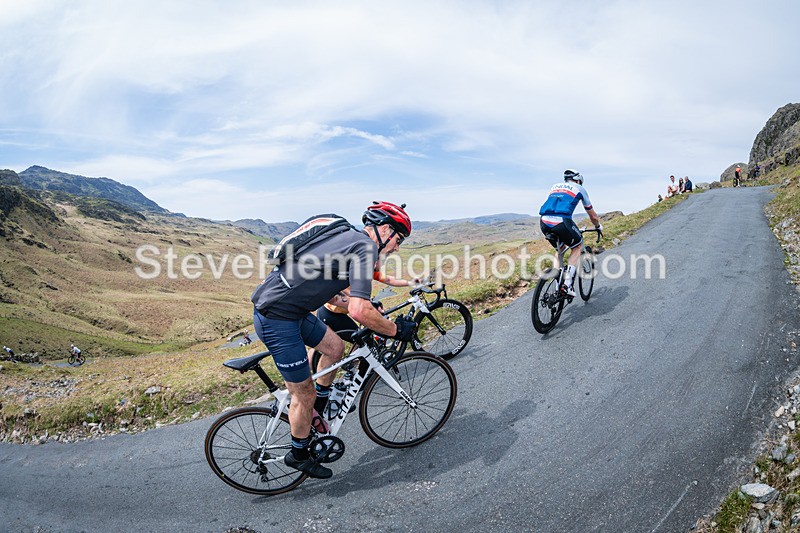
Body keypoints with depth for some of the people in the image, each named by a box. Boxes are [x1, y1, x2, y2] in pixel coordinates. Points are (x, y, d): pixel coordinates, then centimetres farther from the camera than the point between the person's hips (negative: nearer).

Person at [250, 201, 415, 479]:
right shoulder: (365, 247, -16)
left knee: (335, 347, 19)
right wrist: (395, 330, -11)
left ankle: (315, 412, 34)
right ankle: (298, 455, 30)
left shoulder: (348, 236, 14)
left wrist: (353, 303, 24)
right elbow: (360, 312, -27)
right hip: (277, 320, -10)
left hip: (281, 306, 10)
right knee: (304, 394, 6)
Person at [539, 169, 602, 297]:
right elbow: (593, 215, 30)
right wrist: (598, 227, 51)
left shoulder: (555, 186, 31)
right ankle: (568, 285, 7)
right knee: (577, 247, 21)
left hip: (544, 222, 5)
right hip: (561, 222, -4)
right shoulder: (580, 189, 21)